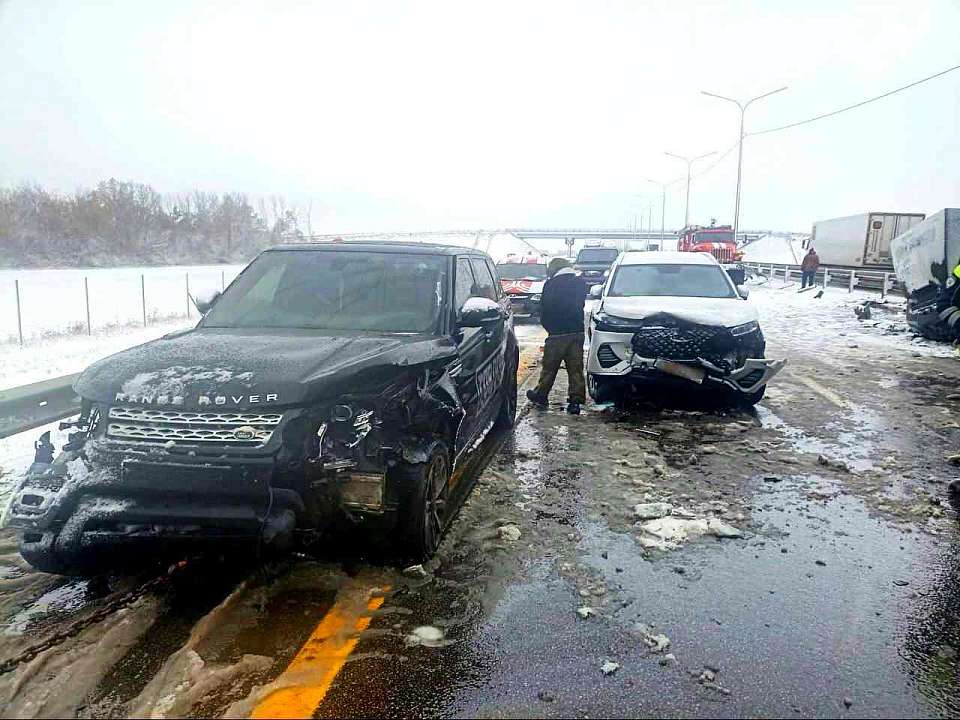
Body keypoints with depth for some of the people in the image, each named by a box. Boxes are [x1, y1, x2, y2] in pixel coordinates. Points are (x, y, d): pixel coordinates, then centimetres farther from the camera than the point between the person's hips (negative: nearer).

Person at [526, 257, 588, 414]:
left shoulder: (551, 284, -5)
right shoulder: (580, 282, 9)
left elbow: (544, 309, 0)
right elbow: (581, 304, 15)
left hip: (557, 333, -4)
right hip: (577, 331, 4)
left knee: (549, 367, 8)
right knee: (576, 368, 5)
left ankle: (540, 395, 20)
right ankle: (576, 401, 4)